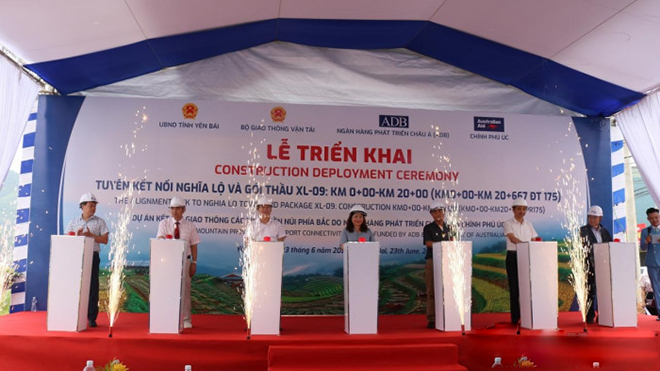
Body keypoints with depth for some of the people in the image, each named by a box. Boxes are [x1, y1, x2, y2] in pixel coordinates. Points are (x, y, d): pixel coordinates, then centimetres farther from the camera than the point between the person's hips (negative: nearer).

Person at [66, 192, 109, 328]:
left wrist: (91, 235, -12)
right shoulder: (73, 222, 13)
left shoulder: (99, 222, 7)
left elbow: (104, 240, 0)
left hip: (92, 256, -2)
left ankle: (92, 317, 3)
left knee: (92, 286, -2)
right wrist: (77, 235, -10)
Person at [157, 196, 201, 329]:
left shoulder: (190, 226, 2)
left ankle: (186, 320, 16)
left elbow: (194, 246, 4)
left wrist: (194, 263, 0)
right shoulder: (164, 223, 0)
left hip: (184, 260, 0)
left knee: (185, 289, 5)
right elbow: (160, 239, -14)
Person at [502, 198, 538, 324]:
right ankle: (515, 318, 5)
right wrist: (524, 244, -34)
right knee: (514, 287, -1)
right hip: (513, 256, -4)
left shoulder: (528, 224, 14)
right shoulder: (508, 224, -1)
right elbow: (512, 238, -18)